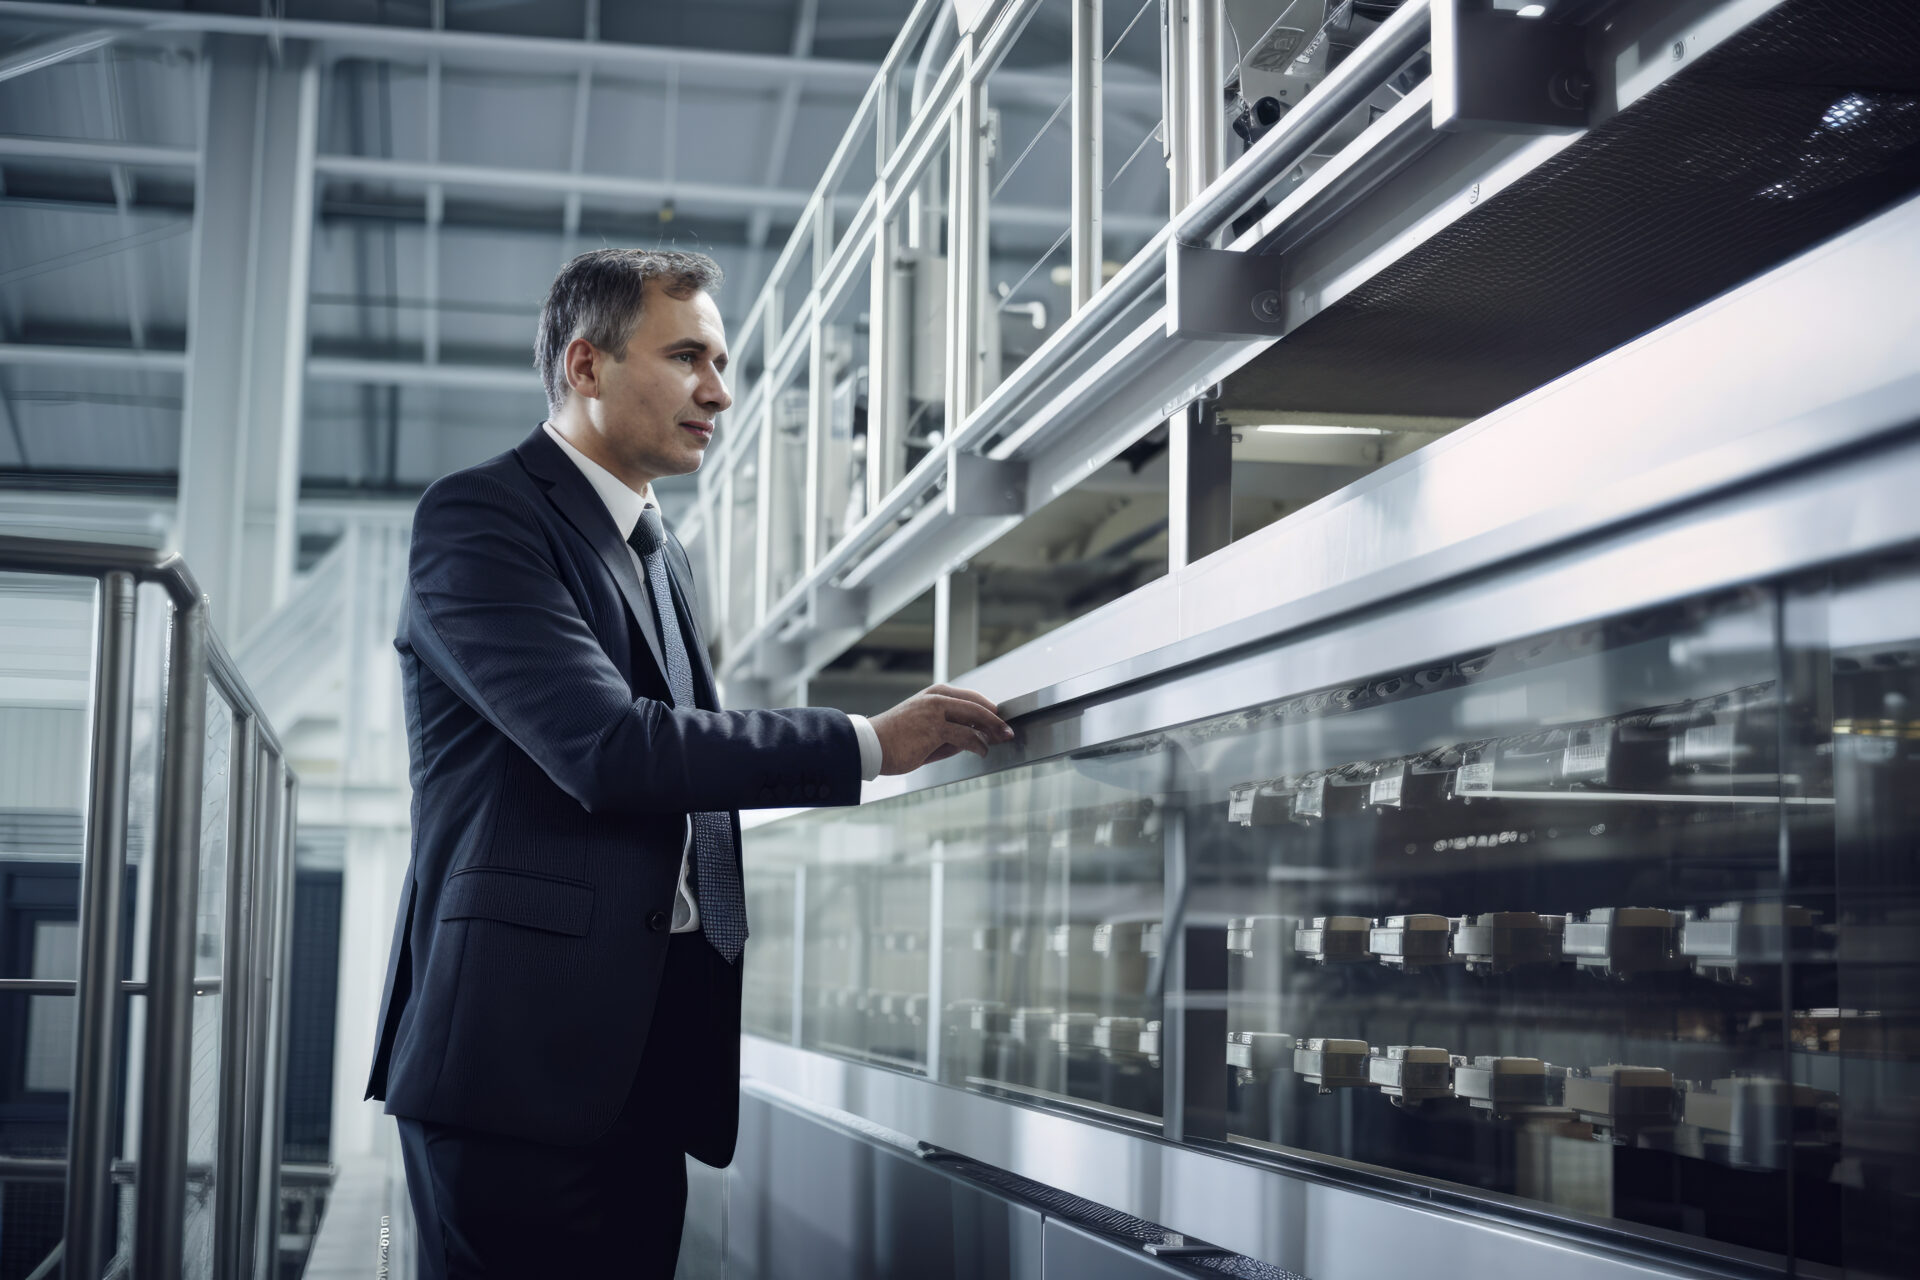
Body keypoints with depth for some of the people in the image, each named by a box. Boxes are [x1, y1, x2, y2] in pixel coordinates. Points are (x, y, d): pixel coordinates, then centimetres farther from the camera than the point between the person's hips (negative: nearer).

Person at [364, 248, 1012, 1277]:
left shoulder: (662, 559, 22)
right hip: (524, 1047, -8)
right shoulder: (477, 517, -6)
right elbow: (606, 748, -19)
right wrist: (866, 743, -16)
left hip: (647, 1060, 8)